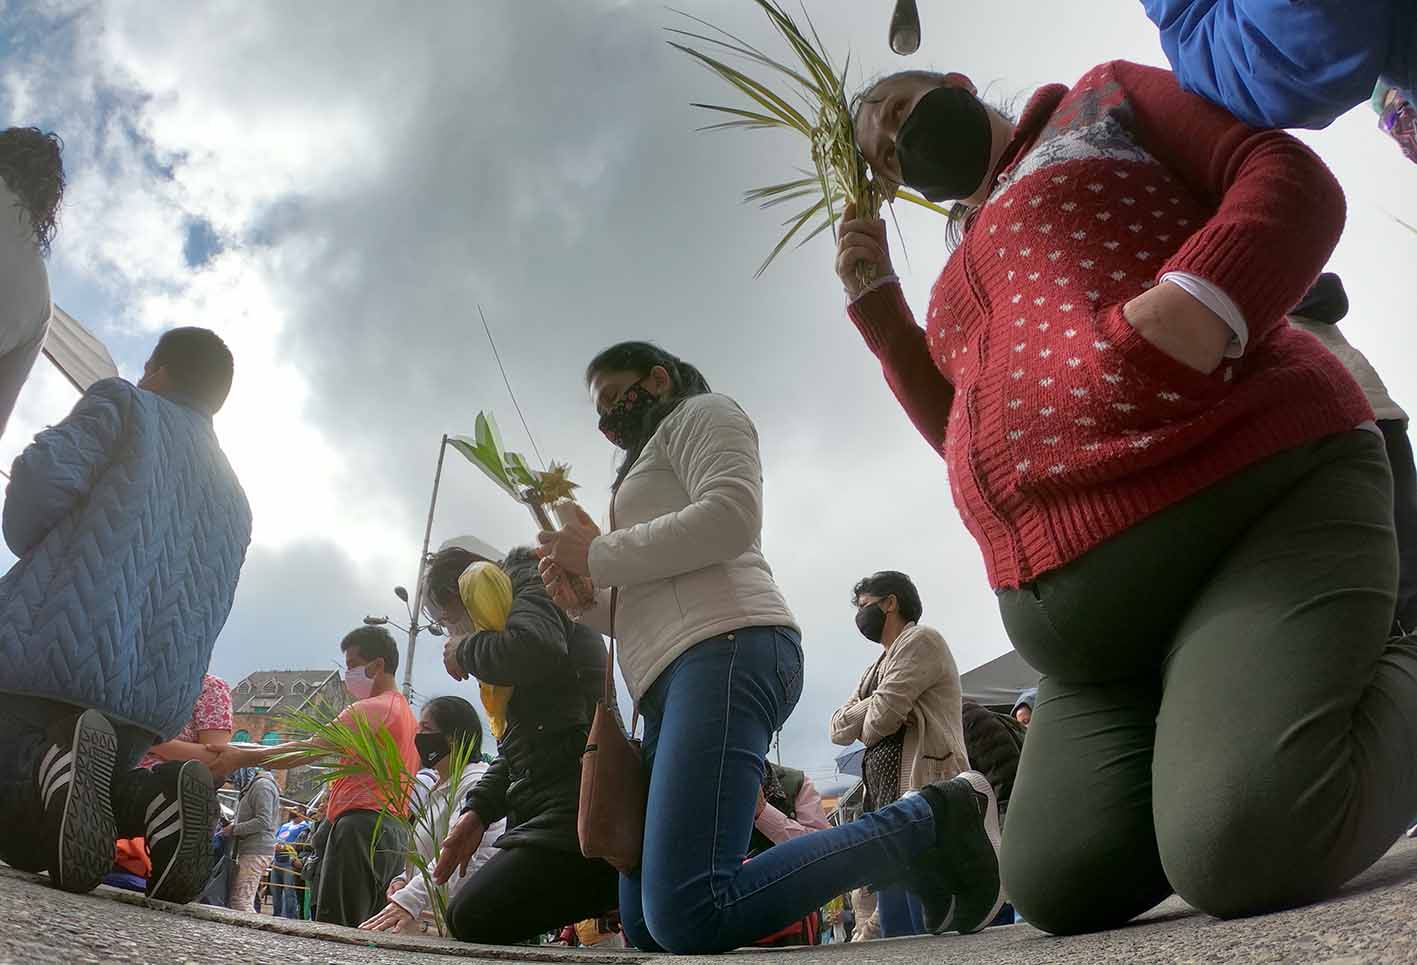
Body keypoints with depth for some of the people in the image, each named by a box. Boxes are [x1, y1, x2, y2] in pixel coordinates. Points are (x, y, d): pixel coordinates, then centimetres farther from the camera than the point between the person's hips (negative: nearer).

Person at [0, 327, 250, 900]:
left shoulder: (124, 403, 7)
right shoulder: (235, 502, 25)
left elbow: (46, 471, -11)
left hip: (55, 646, -6)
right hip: (159, 698, 6)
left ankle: (59, 757, -25)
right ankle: (155, 797, -12)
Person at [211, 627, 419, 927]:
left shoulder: (372, 708, -7)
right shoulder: (408, 713, 25)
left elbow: (308, 751, -15)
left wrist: (242, 757, -15)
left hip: (362, 826, -10)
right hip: (395, 832, 10)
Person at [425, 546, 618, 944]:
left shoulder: (528, 585, -2)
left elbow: (537, 652, -28)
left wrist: (465, 652, -8)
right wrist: (477, 810, 11)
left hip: (581, 813, -10)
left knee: (473, 918, -17)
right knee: (466, 915, 5)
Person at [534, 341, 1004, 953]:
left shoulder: (700, 412, 12)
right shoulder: (651, 468, 38)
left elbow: (730, 516, -10)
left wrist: (598, 555, -3)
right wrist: (589, 599, 11)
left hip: (724, 651, -10)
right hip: (675, 679, 10)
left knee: (688, 917, -26)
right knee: (646, 926, -1)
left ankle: (933, 821, -12)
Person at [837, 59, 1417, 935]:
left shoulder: (1106, 101, 13)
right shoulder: (966, 284, 29)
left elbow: (1293, 180, 0)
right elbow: (971, 437, 25)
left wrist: (1198, 302, -21)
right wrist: (876, 301, 20)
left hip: (1259, 496, -7)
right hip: (1087, 615, 7)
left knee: (1246, 857, -26)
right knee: (1058, 890, -1)